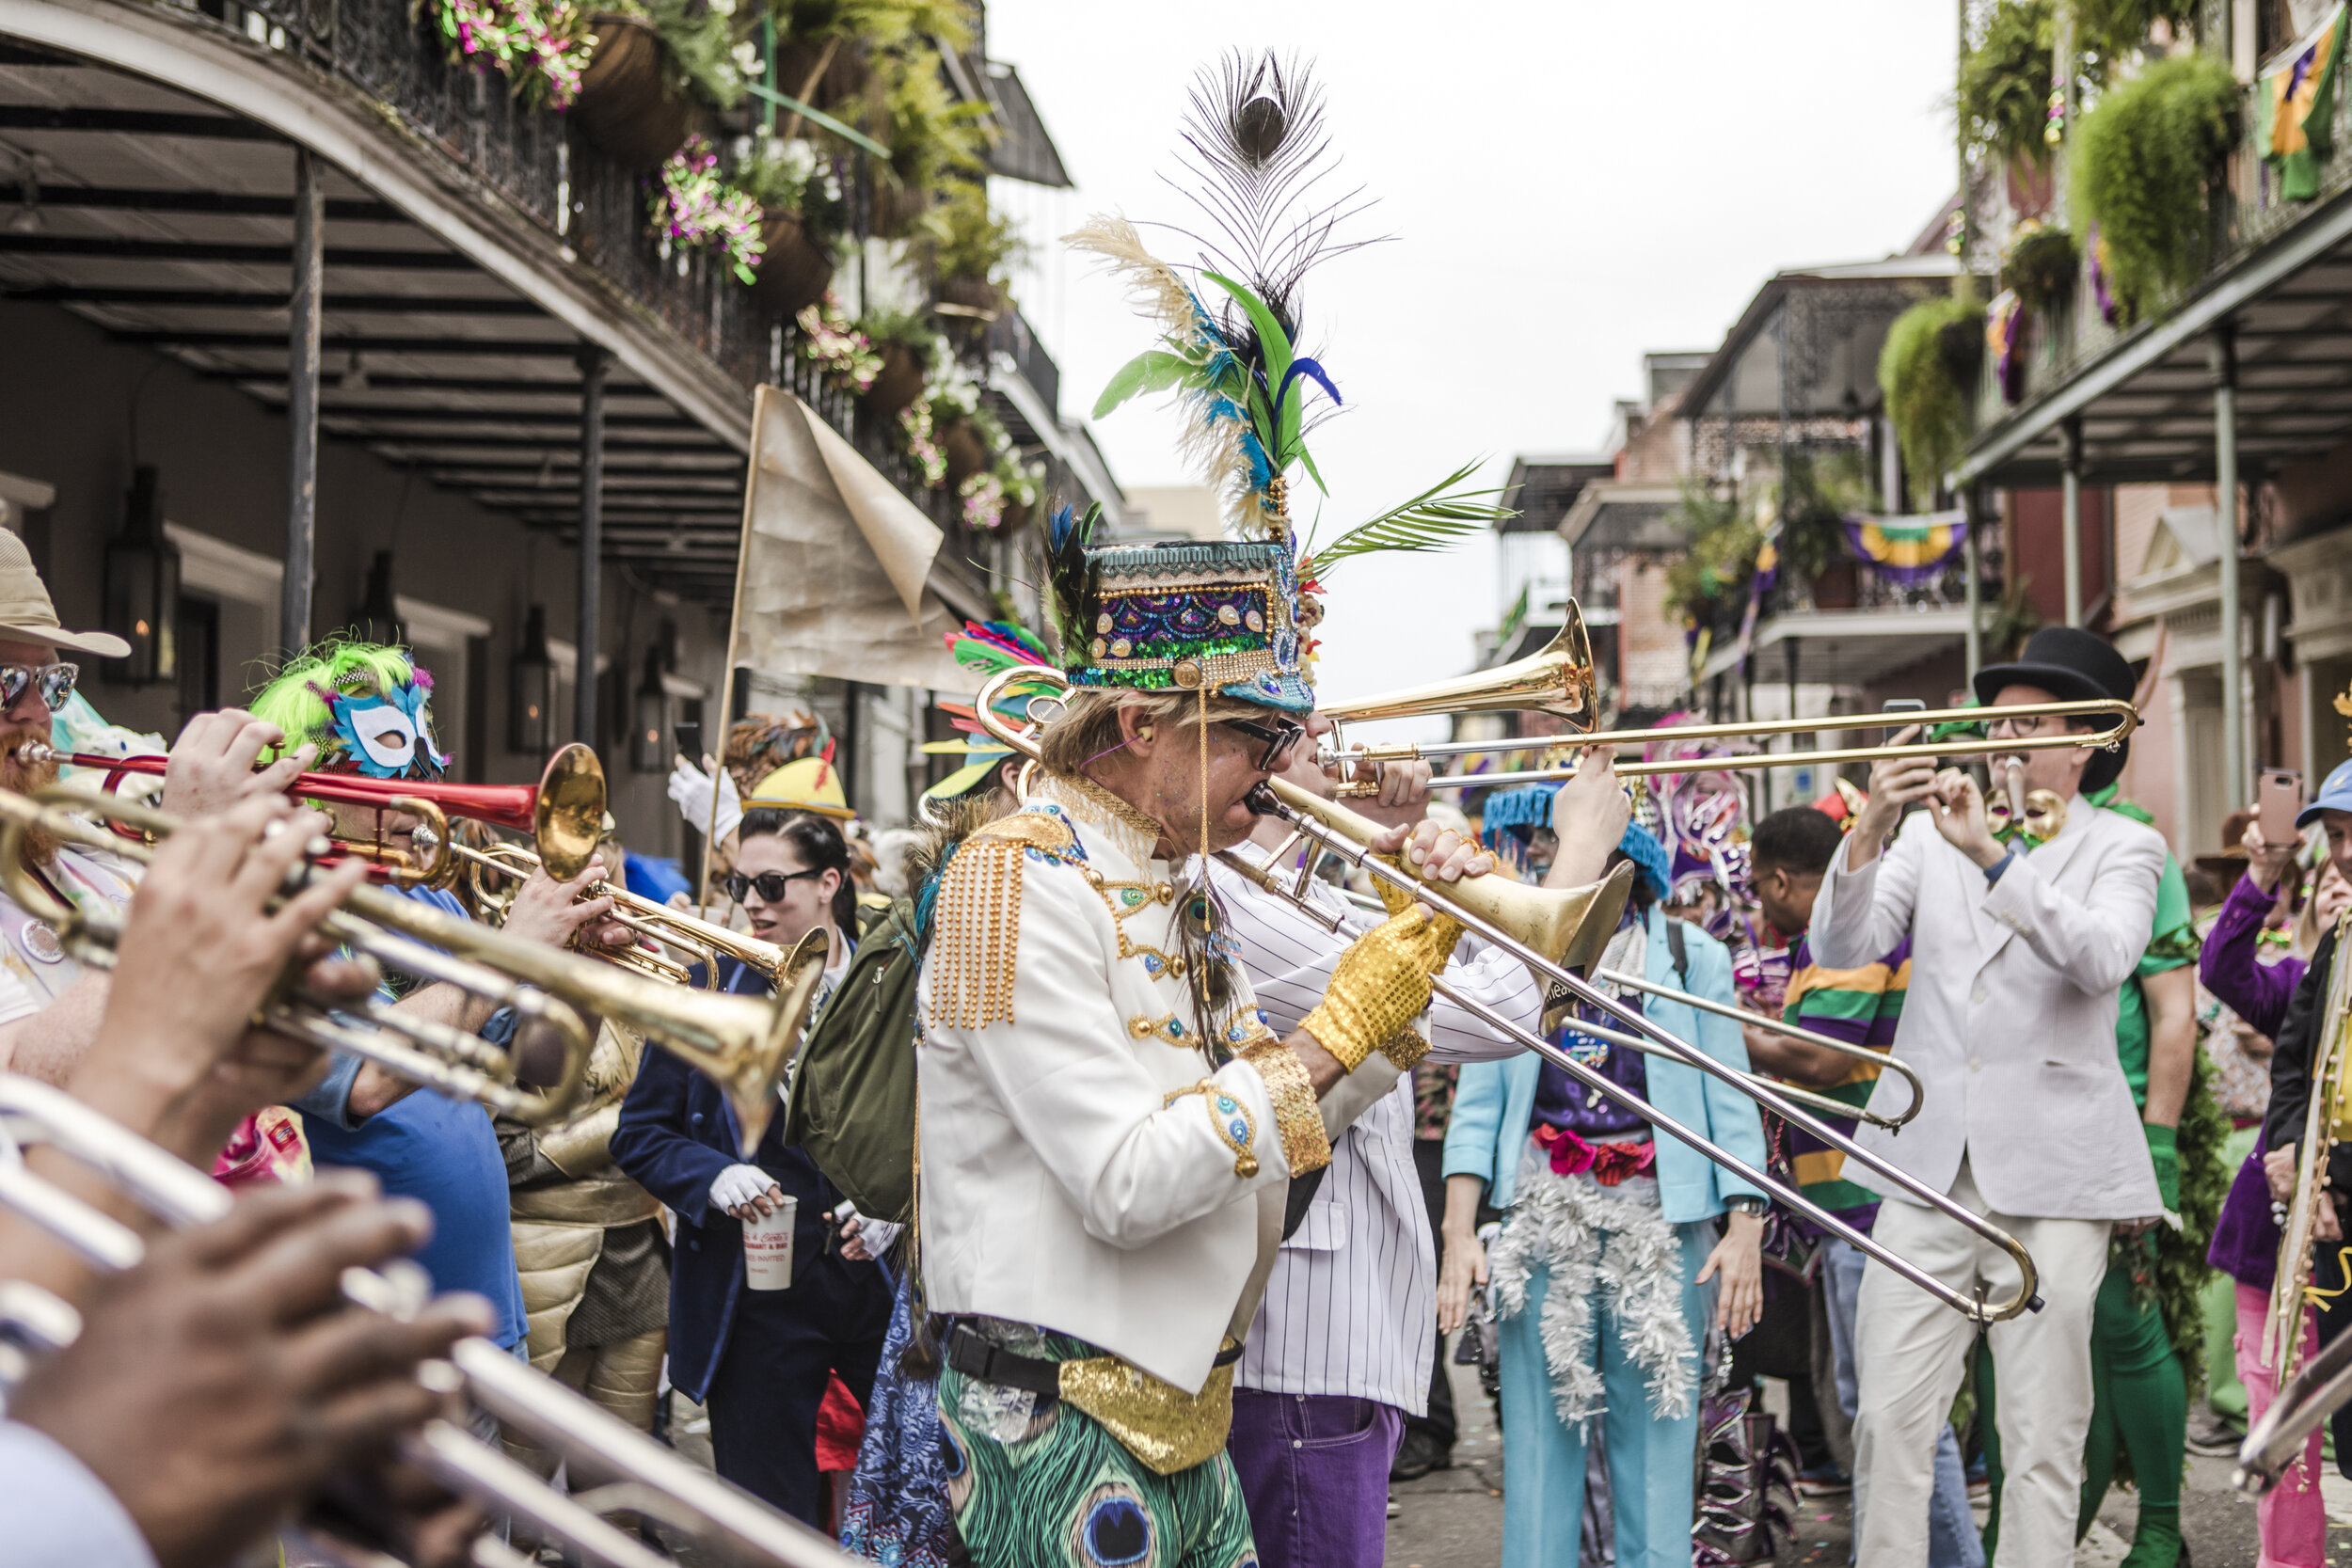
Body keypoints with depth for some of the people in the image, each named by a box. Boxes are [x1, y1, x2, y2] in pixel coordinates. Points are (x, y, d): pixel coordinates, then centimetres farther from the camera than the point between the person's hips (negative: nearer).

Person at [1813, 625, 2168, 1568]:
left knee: (2043, 1436, 0)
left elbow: (2104, 958, -16)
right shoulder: (1930, 831, 12)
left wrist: (1993, 856, -26)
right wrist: (1870, 829, -16)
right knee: (1890, 1416, 0)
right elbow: (1841, 950, -1)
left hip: (2050, 1171, -2)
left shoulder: (2123, 849, 5)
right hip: (1927, 1161, 2)